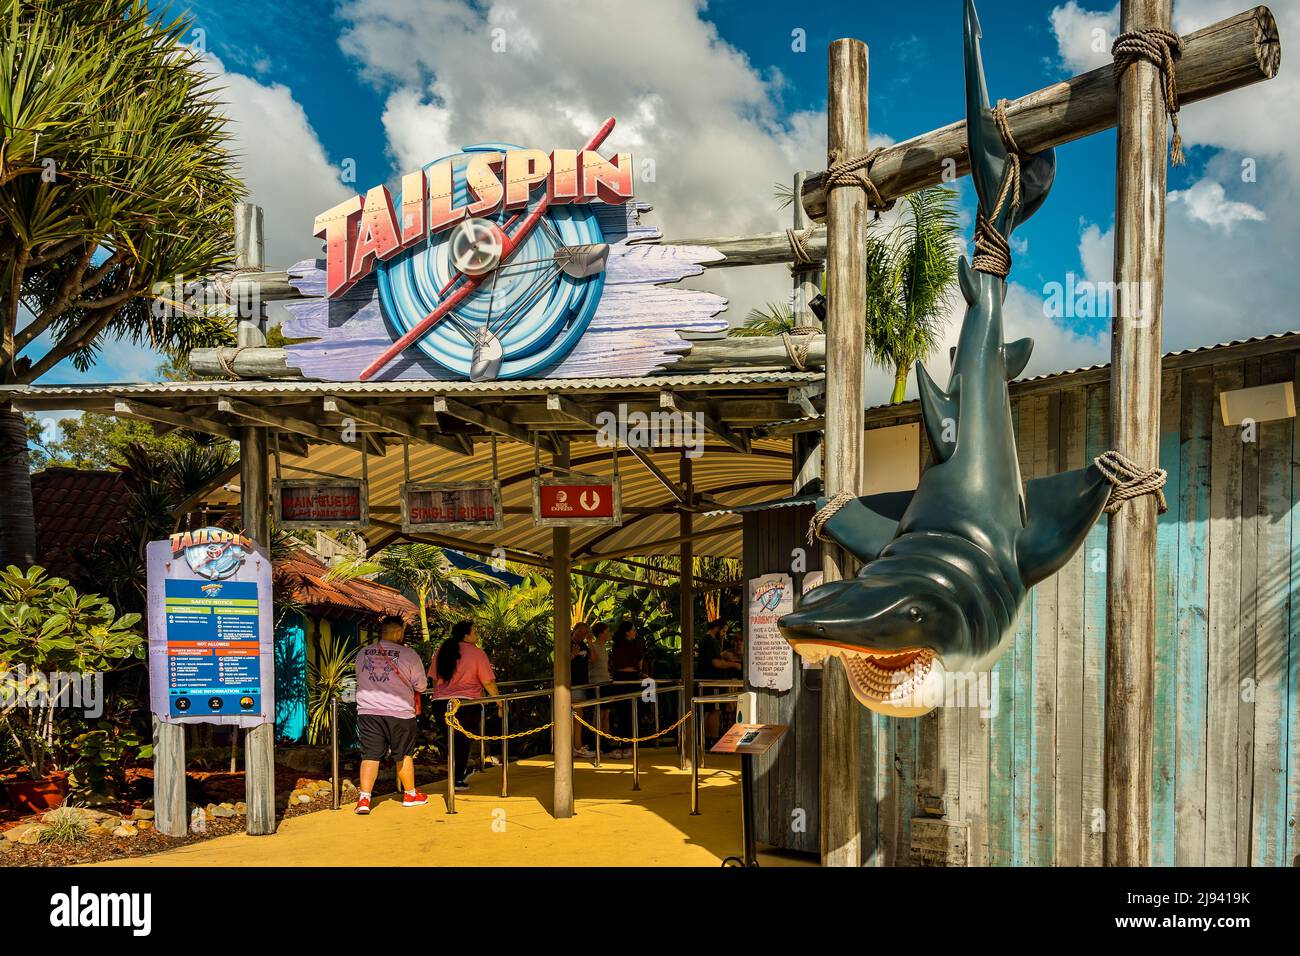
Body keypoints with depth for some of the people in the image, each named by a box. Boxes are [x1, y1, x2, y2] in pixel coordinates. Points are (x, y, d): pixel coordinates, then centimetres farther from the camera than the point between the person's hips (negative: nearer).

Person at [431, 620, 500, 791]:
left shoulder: (442, 651, 10)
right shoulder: (476, 652, -6)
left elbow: (434, 678, 18)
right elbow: (488, 682, -7)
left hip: (441, 702, 5)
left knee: (453, 739, 20)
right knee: (463, 741, 9)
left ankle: (461, 771, 32)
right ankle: (458, 779, 12)